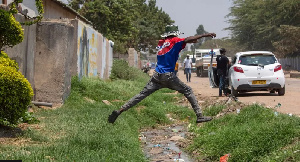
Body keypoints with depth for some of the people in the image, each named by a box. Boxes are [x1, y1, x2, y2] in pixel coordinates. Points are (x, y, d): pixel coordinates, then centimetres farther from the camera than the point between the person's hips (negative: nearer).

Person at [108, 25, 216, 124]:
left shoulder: (161, 43, 16)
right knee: (188, 91, 6)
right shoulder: (174, 41, -3)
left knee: (142, 94, 6)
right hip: (168, 76, -6)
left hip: (157, 76, 6)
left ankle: (120, 110, -3)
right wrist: (205, 35, -17)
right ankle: (199, 116, 1)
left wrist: (191, 41, 19)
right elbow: (187, 40, -17)